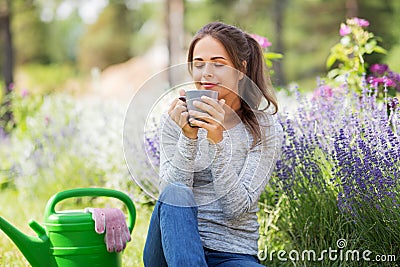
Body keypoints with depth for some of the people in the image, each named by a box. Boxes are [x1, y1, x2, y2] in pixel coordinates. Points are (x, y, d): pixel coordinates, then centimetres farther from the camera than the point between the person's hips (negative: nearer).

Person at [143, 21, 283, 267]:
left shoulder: (265, 128, -1)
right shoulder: (176, 119, 4)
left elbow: (237, 209, -11)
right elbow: (170, 194, -7)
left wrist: (218, 141, -21)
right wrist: (188, 137, -20)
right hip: (176, 247, 3)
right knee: (176, 195, -33)